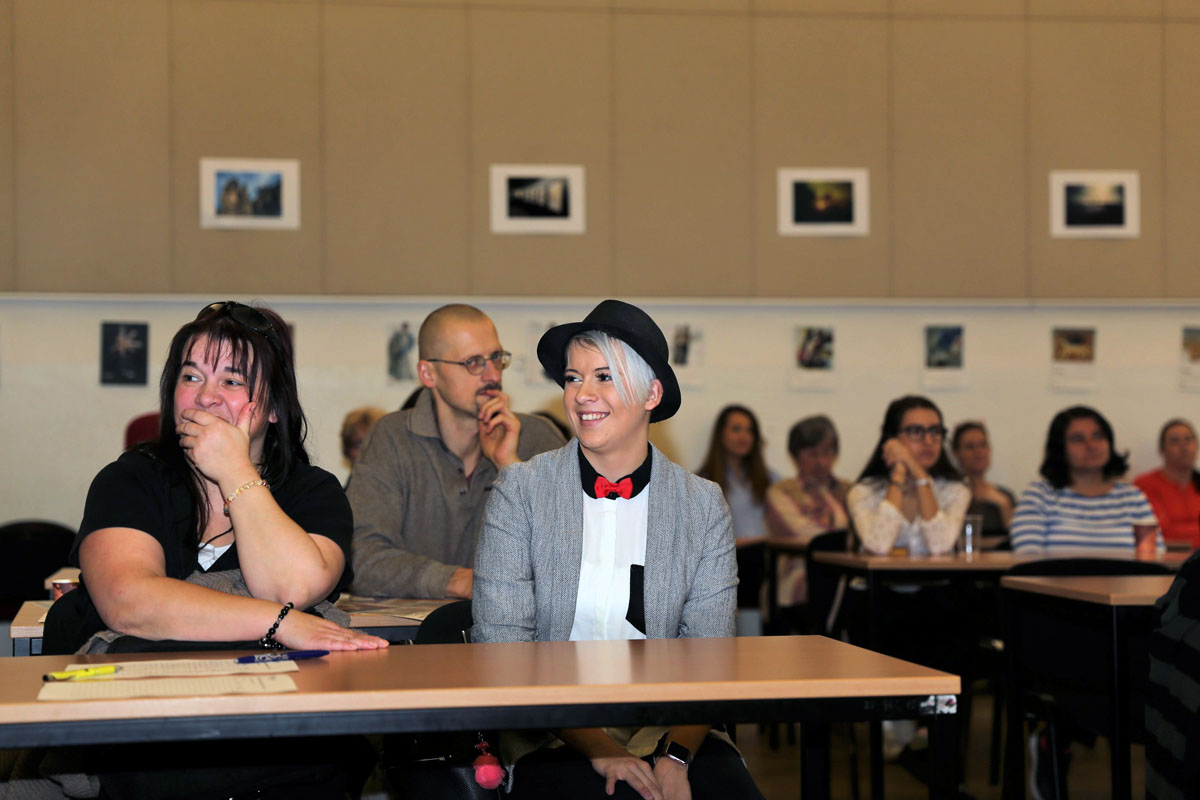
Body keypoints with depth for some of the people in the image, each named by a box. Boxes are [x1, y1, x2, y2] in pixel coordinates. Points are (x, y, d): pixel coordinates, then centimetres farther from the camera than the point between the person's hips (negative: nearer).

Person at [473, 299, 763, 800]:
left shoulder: (702, 505, 6)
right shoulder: (521, 492, 2)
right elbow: (501, 647, -4)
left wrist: (676, 757, -16)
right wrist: (598, 750, -15)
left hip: (669, 734, 2)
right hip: (554, 742, -2)